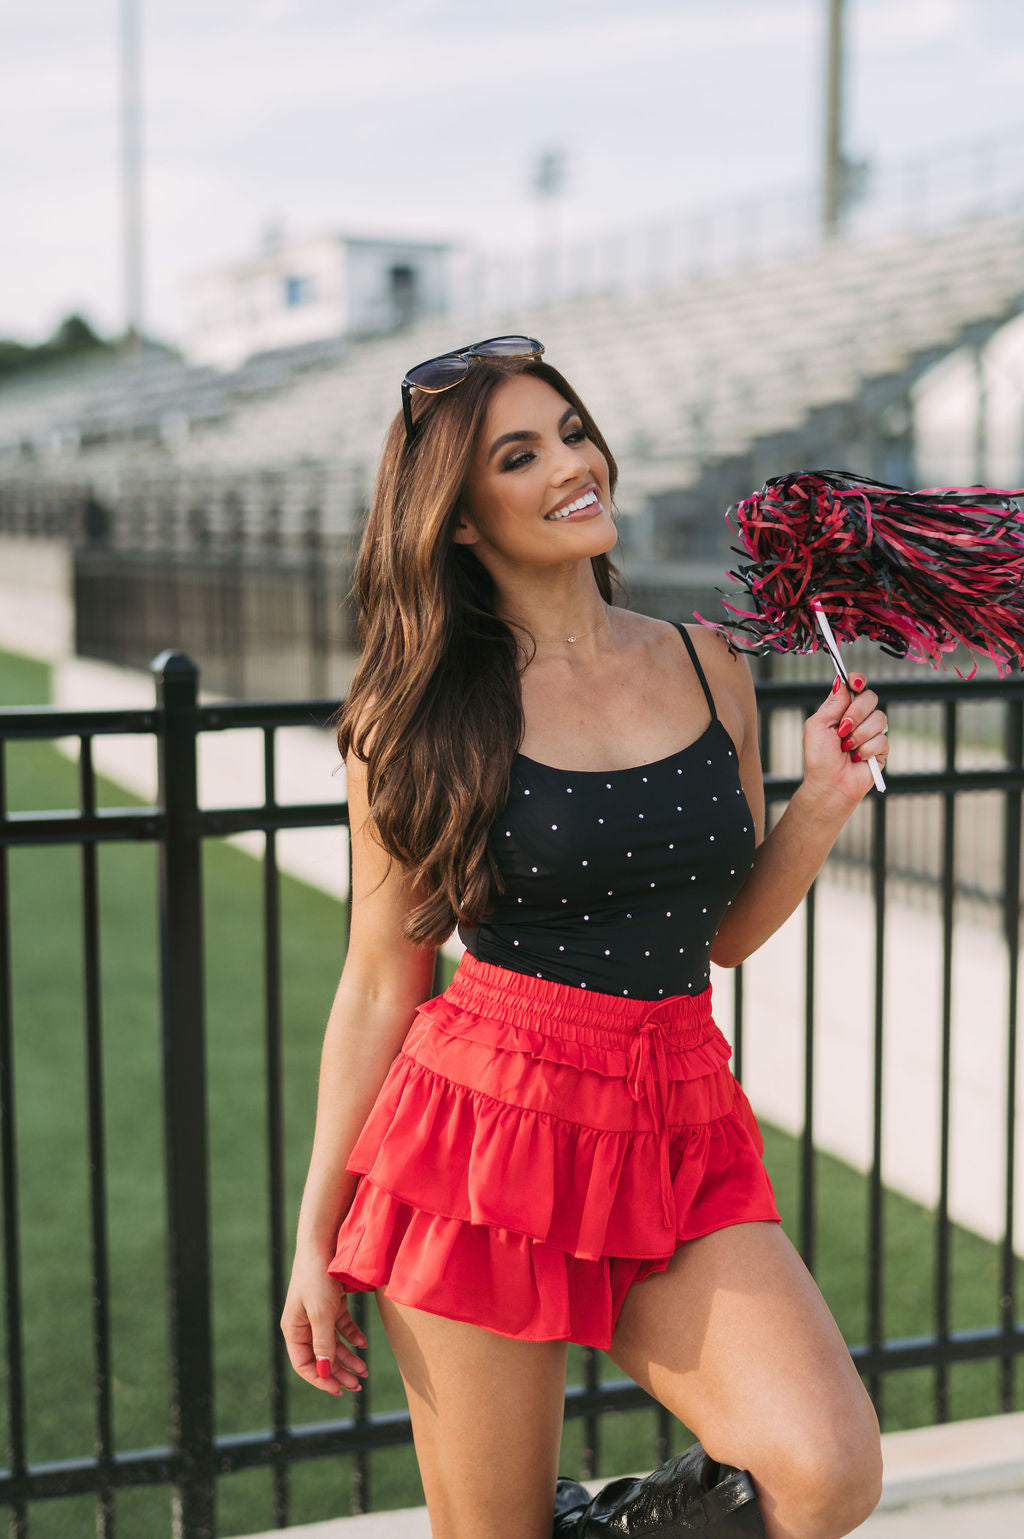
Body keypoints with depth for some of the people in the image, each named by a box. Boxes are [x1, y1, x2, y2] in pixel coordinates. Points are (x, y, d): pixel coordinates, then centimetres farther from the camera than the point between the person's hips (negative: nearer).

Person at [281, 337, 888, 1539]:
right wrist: (316, 1235, 0)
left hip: (681, 1141, 3)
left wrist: (824, 803, -1)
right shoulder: (420, 715, -2)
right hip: (482, 1131, -2)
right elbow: (380, 985, 0)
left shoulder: (707, 668, 7)